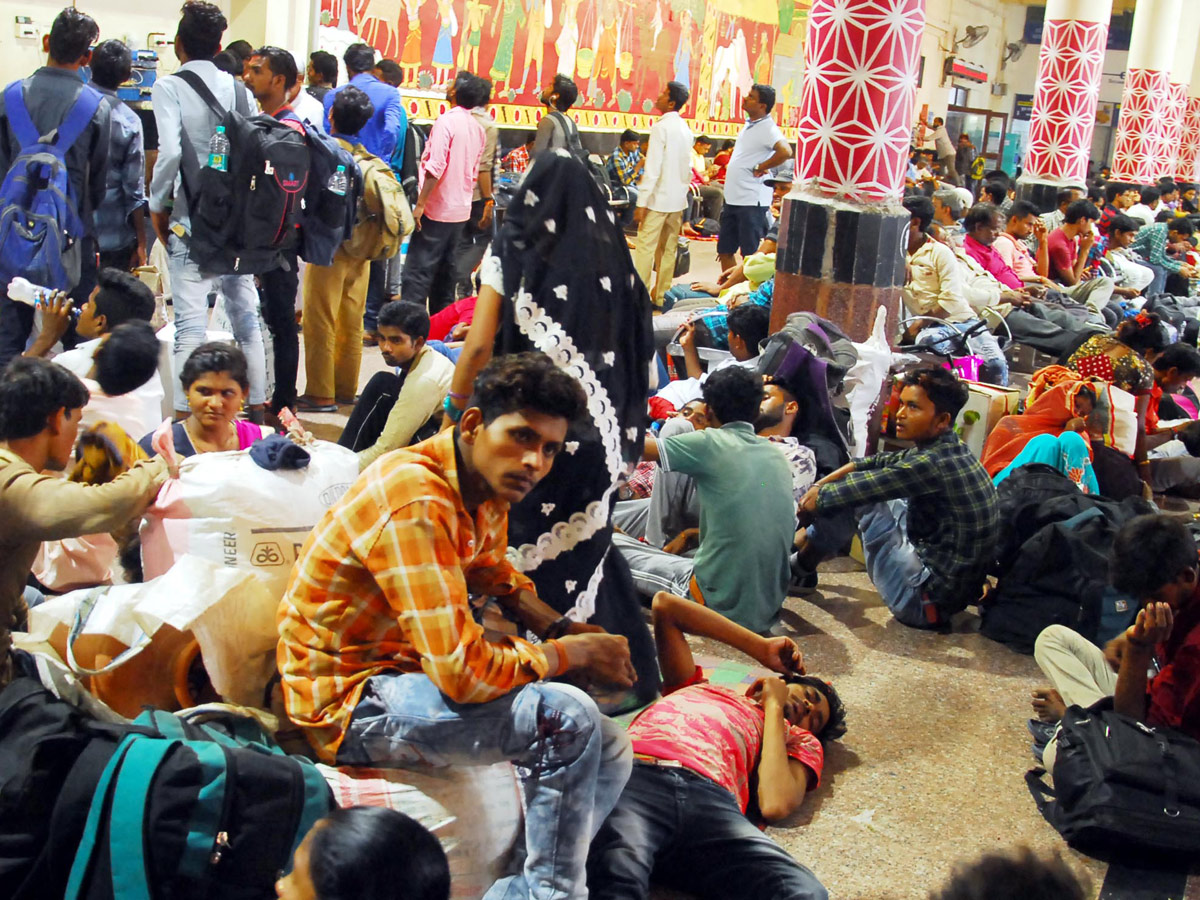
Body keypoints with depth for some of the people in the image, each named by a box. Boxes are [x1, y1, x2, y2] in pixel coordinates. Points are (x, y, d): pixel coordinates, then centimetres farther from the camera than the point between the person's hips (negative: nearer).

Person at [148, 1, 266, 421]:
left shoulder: (170, 87, -5)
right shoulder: (237, 89, 7)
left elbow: (170, 152, -17)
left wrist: (158, 205, -4)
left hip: (191, 218, -4)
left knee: (190, 323, -4)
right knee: (245, 315, 12)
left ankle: (184, 415, -5)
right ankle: (258, 406, 19)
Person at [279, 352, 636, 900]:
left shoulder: (487, 482, 1)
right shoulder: (416, 501, -27)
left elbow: (495, 576, 22)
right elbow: (462, 671, -32)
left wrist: (563, 630, 4)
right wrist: (573, 654, -17)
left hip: (405, 674, 10)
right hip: (347, 702, -9)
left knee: (609, 753, 4)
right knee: (567, 717, -26)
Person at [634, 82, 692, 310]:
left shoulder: (661, 127, -13)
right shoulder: (685, 129, 10)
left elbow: (653, 168, -17)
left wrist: (641, 202, -16)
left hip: (658, 197, -7)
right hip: (678, 199, 8)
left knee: (645, 248, -4)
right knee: (668, 249, 10)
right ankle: (661, 297, 14)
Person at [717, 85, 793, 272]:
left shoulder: (767, 129, -15)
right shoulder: (749, 124, 12)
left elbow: (785, 152, -32)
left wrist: (759, 168, -20)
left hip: (752, 202, -9)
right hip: (733, 199, 9)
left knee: (750, 255, -3)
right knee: (725, 252, 13)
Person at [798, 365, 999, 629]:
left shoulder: (934, 464, -25)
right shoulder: (950, 449, 3)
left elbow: (862, 487, -18)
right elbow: (881, 462, 12)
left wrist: (818, 496, 1)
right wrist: (822, 483, 5)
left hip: (925, 604, -10)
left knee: (862, 497, -5)